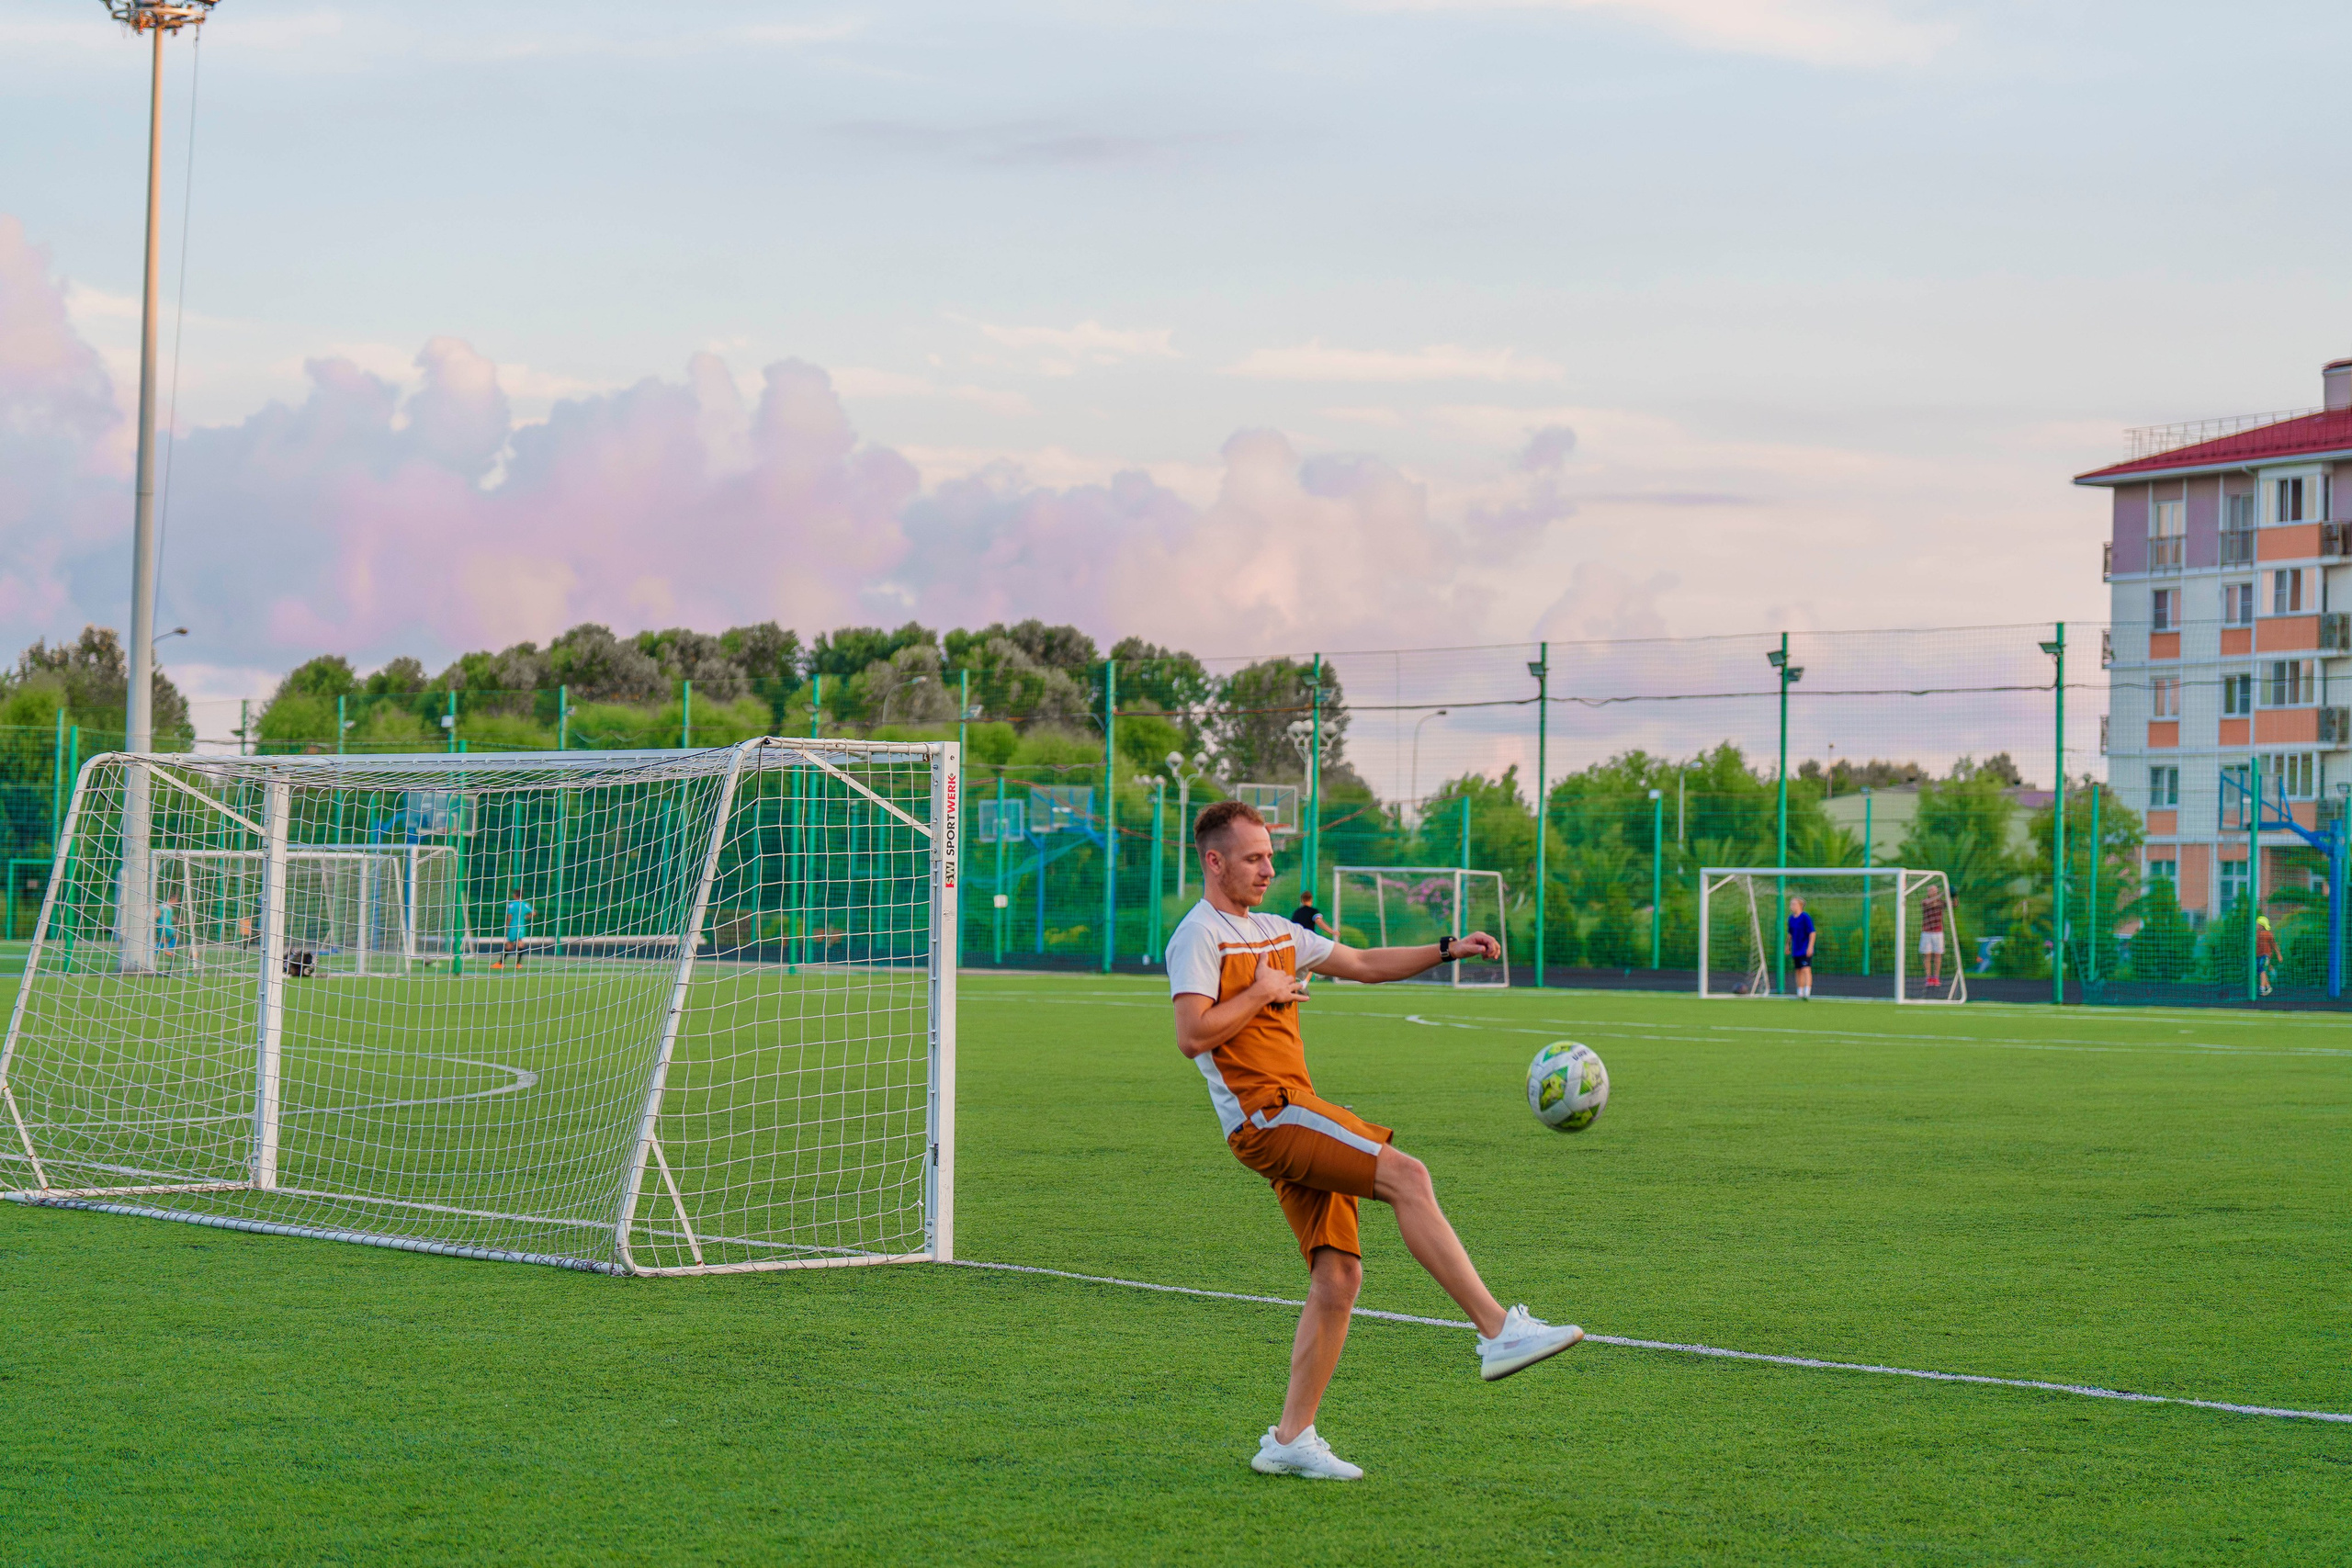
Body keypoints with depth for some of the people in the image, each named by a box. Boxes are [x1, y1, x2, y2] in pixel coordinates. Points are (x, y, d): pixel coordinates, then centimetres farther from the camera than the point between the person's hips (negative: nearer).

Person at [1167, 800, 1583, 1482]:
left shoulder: (1274, 933, 22)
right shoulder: (1199, 935, -5)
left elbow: (1362, 963, 28)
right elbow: (1193, 1035, -18)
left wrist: (1449, 950, 19)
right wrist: (1262, 992, -10)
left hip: (1296, 1114, 9)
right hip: (1265, 1114, -9)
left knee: (1339, 1274, 2)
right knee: (1407, 1177, -22)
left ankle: (1290, 1439, 6)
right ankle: (1499, 1332, -25)